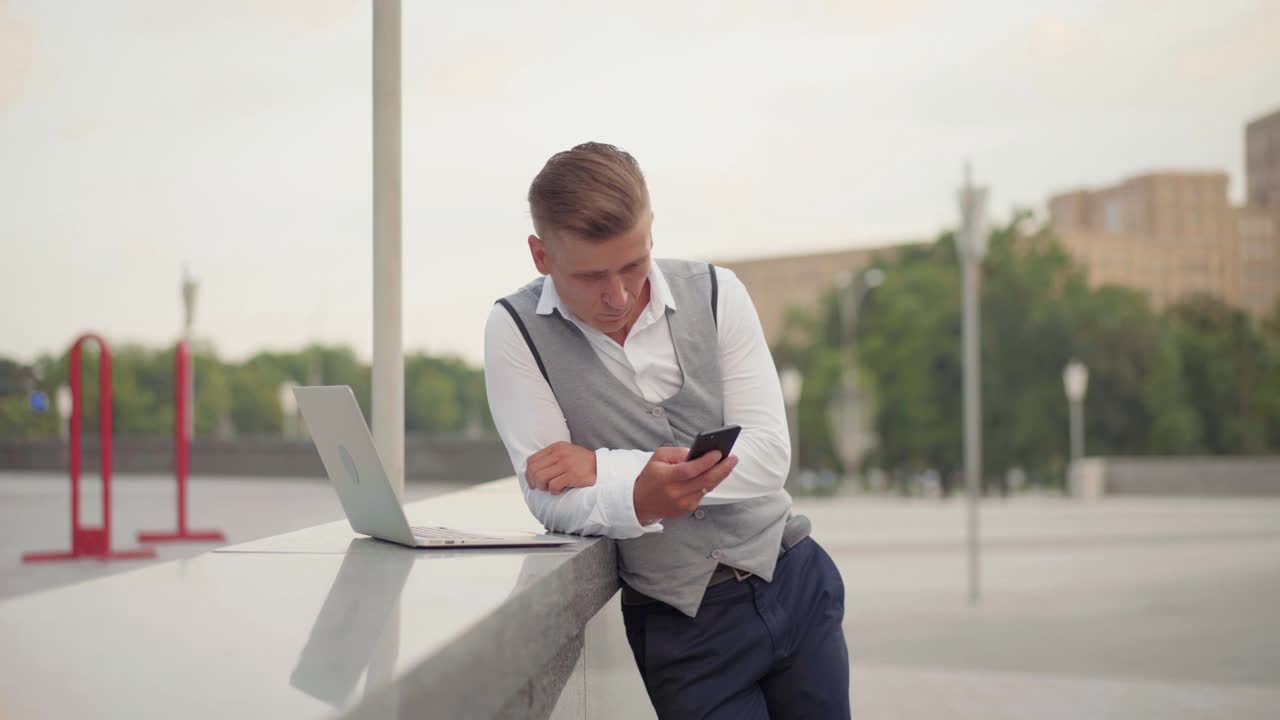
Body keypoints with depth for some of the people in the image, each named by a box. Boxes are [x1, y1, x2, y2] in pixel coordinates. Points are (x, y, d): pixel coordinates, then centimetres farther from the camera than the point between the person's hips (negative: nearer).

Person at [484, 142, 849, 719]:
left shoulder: (714, 292, -3)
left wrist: (605, 466, -19)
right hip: (681, 625, -2)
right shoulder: (515, 331, -9)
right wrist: (639, 498, -36)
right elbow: (549, 498, -14)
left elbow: (769, 454, -11)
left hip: (795, 583, 3)